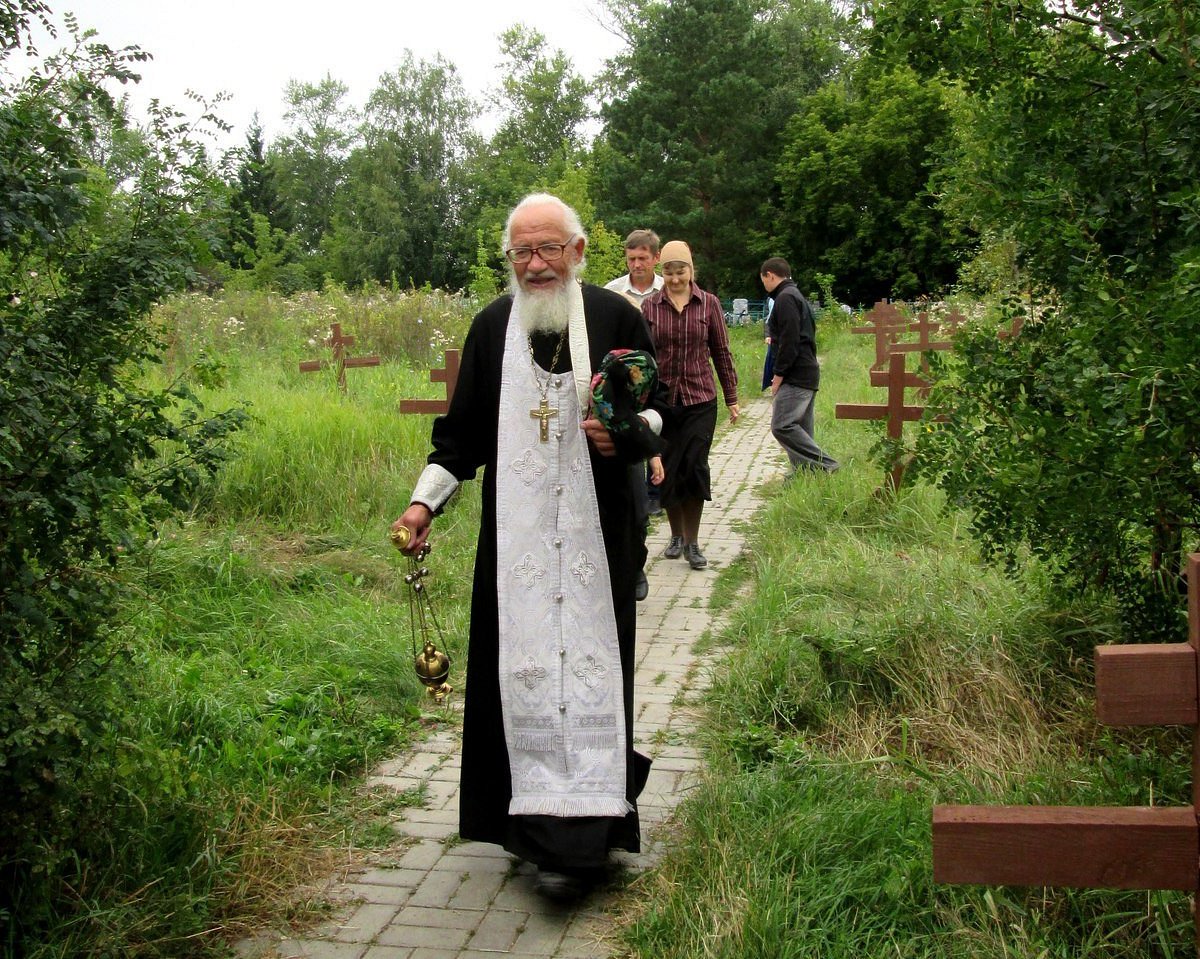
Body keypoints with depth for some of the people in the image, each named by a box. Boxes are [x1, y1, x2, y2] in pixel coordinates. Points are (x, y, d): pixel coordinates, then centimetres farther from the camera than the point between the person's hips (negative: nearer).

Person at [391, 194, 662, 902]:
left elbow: (662, 405, 7)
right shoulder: (491, 328, 8)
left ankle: (577, 838, -1)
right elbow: (463, 430, 12)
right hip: (516, 533, 2)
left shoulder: (616, 317, 2)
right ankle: (537, 814, 10)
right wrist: (425, 501, 3)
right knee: (521, 665, 0)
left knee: (586, 662, -4)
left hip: (596, 530, -2)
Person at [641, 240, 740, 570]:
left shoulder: (709, 304, 2)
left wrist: (732, 397, 7)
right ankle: (676, 535, 24)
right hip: (661, 399, 0)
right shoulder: (649, 306, 0)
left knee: (695, 468, -4)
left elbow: (721, 353, 6)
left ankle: (692, 542, 8)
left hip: (700, 400, 0)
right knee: (667, 469, 6)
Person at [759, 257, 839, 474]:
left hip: (796, 375, -11)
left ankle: (825, 466, -15)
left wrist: (778, 374, -14)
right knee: (800, 429, 10)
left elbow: (789, 340, -18)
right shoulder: (798, 296, 22)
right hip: (807, 374, 11)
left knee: (782, 426, -15)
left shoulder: (785, 298, -10)